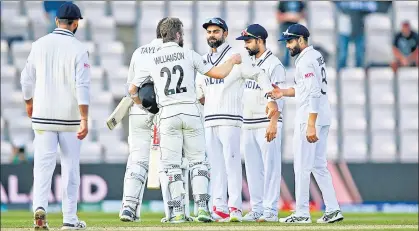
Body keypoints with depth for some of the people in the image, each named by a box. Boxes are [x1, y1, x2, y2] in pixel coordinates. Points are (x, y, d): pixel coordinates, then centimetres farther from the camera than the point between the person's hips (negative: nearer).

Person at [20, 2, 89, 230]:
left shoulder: (39, 45, 2)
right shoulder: (78, 49, -8)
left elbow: (27, 79, 9)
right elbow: (82, 86, -16)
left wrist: (29, 104, 27)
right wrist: (84, 119, -17)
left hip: (43, 116, 2)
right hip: (70, 117, -2)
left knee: (43, 164, 0)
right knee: (70, 167, 8)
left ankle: (40, 206, -23)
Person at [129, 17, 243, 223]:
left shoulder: (151, 61, 5)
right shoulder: (189, 55, 0)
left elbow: (132, 89, 12)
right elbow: (219, 73, 0)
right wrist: (233, 61, 20)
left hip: (167, 115, 1)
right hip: (191, 113, 0)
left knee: (170, 164, 4)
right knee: (198, 161, 8)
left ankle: (177, 211, -1)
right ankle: (202, 206, -1)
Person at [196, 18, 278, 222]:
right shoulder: (203, 61, 15)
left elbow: (259, 74, -2)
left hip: (230, 120, -6)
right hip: (209, 121, 6)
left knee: (231, 163, -11)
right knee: (216, 166, 5)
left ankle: (234, 208, -11)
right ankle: (219, 209, 6)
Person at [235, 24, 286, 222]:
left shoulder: (274, 64, -8)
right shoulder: (248, 63, 16)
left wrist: (273, 123, -21)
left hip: (267, 124, -8)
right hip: (248, 124, 8)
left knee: (270, 167, -6)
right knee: (253, 169, 8)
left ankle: (270, 210, -5)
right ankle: (256, 209, 12)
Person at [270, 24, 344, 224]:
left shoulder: (305, 61, -16)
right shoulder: (316, 56, 15)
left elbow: (314, 93, -23)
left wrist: (311, 125, -26)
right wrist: (285, 92, 13)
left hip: (310, 117, -10)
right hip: (323, 118, 10)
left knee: (302, 166, -4)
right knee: (319, 165, 13)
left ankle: (302, 213, -2)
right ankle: (333, 209, 9)